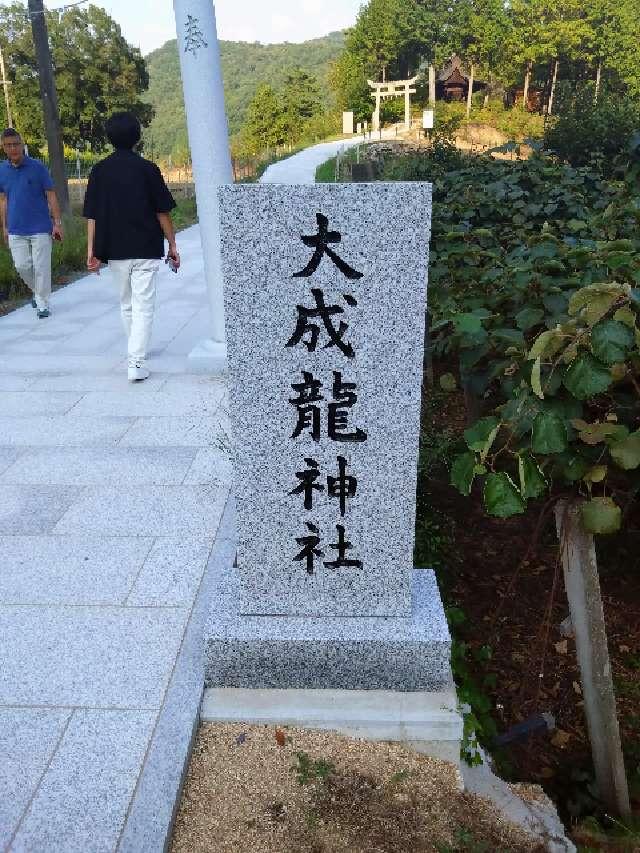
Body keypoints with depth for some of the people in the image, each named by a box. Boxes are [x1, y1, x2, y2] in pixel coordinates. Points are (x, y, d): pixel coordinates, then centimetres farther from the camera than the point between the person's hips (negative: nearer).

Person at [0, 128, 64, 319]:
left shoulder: (38, 167, -5)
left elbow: (51, 196, -3)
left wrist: (57, 223, -9)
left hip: (41, 228, -3)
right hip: (16, 230, 3)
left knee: (41, 267, -2)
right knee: (22, 266, 5)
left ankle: (43, 304, 10)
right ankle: (37, 292, 31)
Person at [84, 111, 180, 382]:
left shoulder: (99, 170, 4)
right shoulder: (147, 169, -4)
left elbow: (92, 215, 1)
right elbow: (163, 212, -5)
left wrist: (92, 250, 3)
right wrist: (172, 246, 3)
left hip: (115, 250, 3)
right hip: (146, 249, -3)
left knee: (126, 304, 19)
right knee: (143, 307, -2)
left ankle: (136, 350, 36)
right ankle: (136, 363, -11)